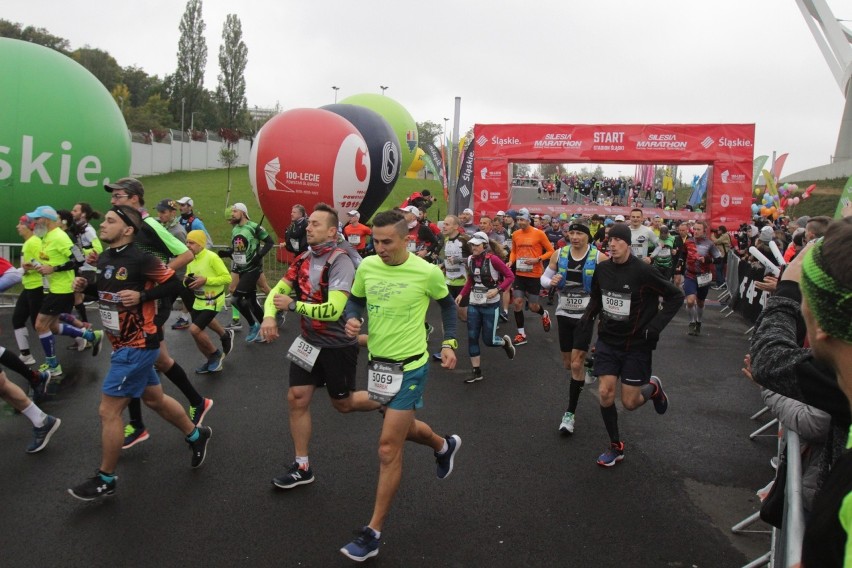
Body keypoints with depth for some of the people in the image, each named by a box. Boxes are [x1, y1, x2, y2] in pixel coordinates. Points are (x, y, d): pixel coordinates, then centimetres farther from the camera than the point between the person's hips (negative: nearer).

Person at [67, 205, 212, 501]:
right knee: (155, 399, 21)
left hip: (137, 346, -9)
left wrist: (142, 296, -23)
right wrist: (85, 285, 0)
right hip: (125, 344, 9)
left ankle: (105, 480, 14)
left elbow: (174, 283, -13)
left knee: (108, 411, -2)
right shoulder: (104, 257, 5)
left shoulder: (141, 258, -19)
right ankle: (196, 435, 40)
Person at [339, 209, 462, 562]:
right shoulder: (366, 266, -6)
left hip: (410, 367, -6)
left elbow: (447, 303, 5)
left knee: (388, 448, -5)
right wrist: (352, 319, -11)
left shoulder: (427, 272, -15)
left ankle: (373, 533, 9)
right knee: (401, 428, 26)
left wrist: (450, 342, 1)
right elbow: (355, 299, 11)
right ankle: (445, 446, 58)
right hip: (377, 362, 6)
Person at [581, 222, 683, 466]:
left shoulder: (643, 271, -18)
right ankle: (616, 446, 17)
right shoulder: (602, 269, -3)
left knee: (630, 402, 1)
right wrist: (588, 316, 2)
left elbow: (676, 296, -10)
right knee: (605, 394, -4)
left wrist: (655, 325, -17)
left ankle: (653, 388, 36)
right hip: (607, 341, 4)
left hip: (636, 344, -4)